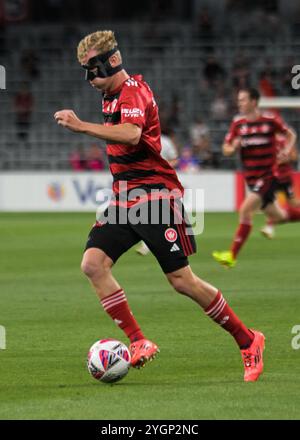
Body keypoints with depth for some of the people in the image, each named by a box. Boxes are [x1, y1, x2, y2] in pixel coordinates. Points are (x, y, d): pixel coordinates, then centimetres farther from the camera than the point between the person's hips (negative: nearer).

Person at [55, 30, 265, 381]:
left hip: (155, 197, -9)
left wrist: (82, 126, -43)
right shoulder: (111, 96, 15)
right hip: (125, 200, 9)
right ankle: (139, 343, -11)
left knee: (182, 280, -7)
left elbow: (131, 134, -36)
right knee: (93, 263, -13)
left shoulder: (133, 91, -15)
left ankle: (248, 341, 10)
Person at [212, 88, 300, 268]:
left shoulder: (271, 119, -9)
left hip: (268, 175, -6)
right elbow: (226, 149, 7)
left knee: (246, 210, -20)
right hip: (251, 177, 6)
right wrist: (232, 148, -16)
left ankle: (232, 255, -18)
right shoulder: (238, 123, 3)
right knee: (277, 216, 12)